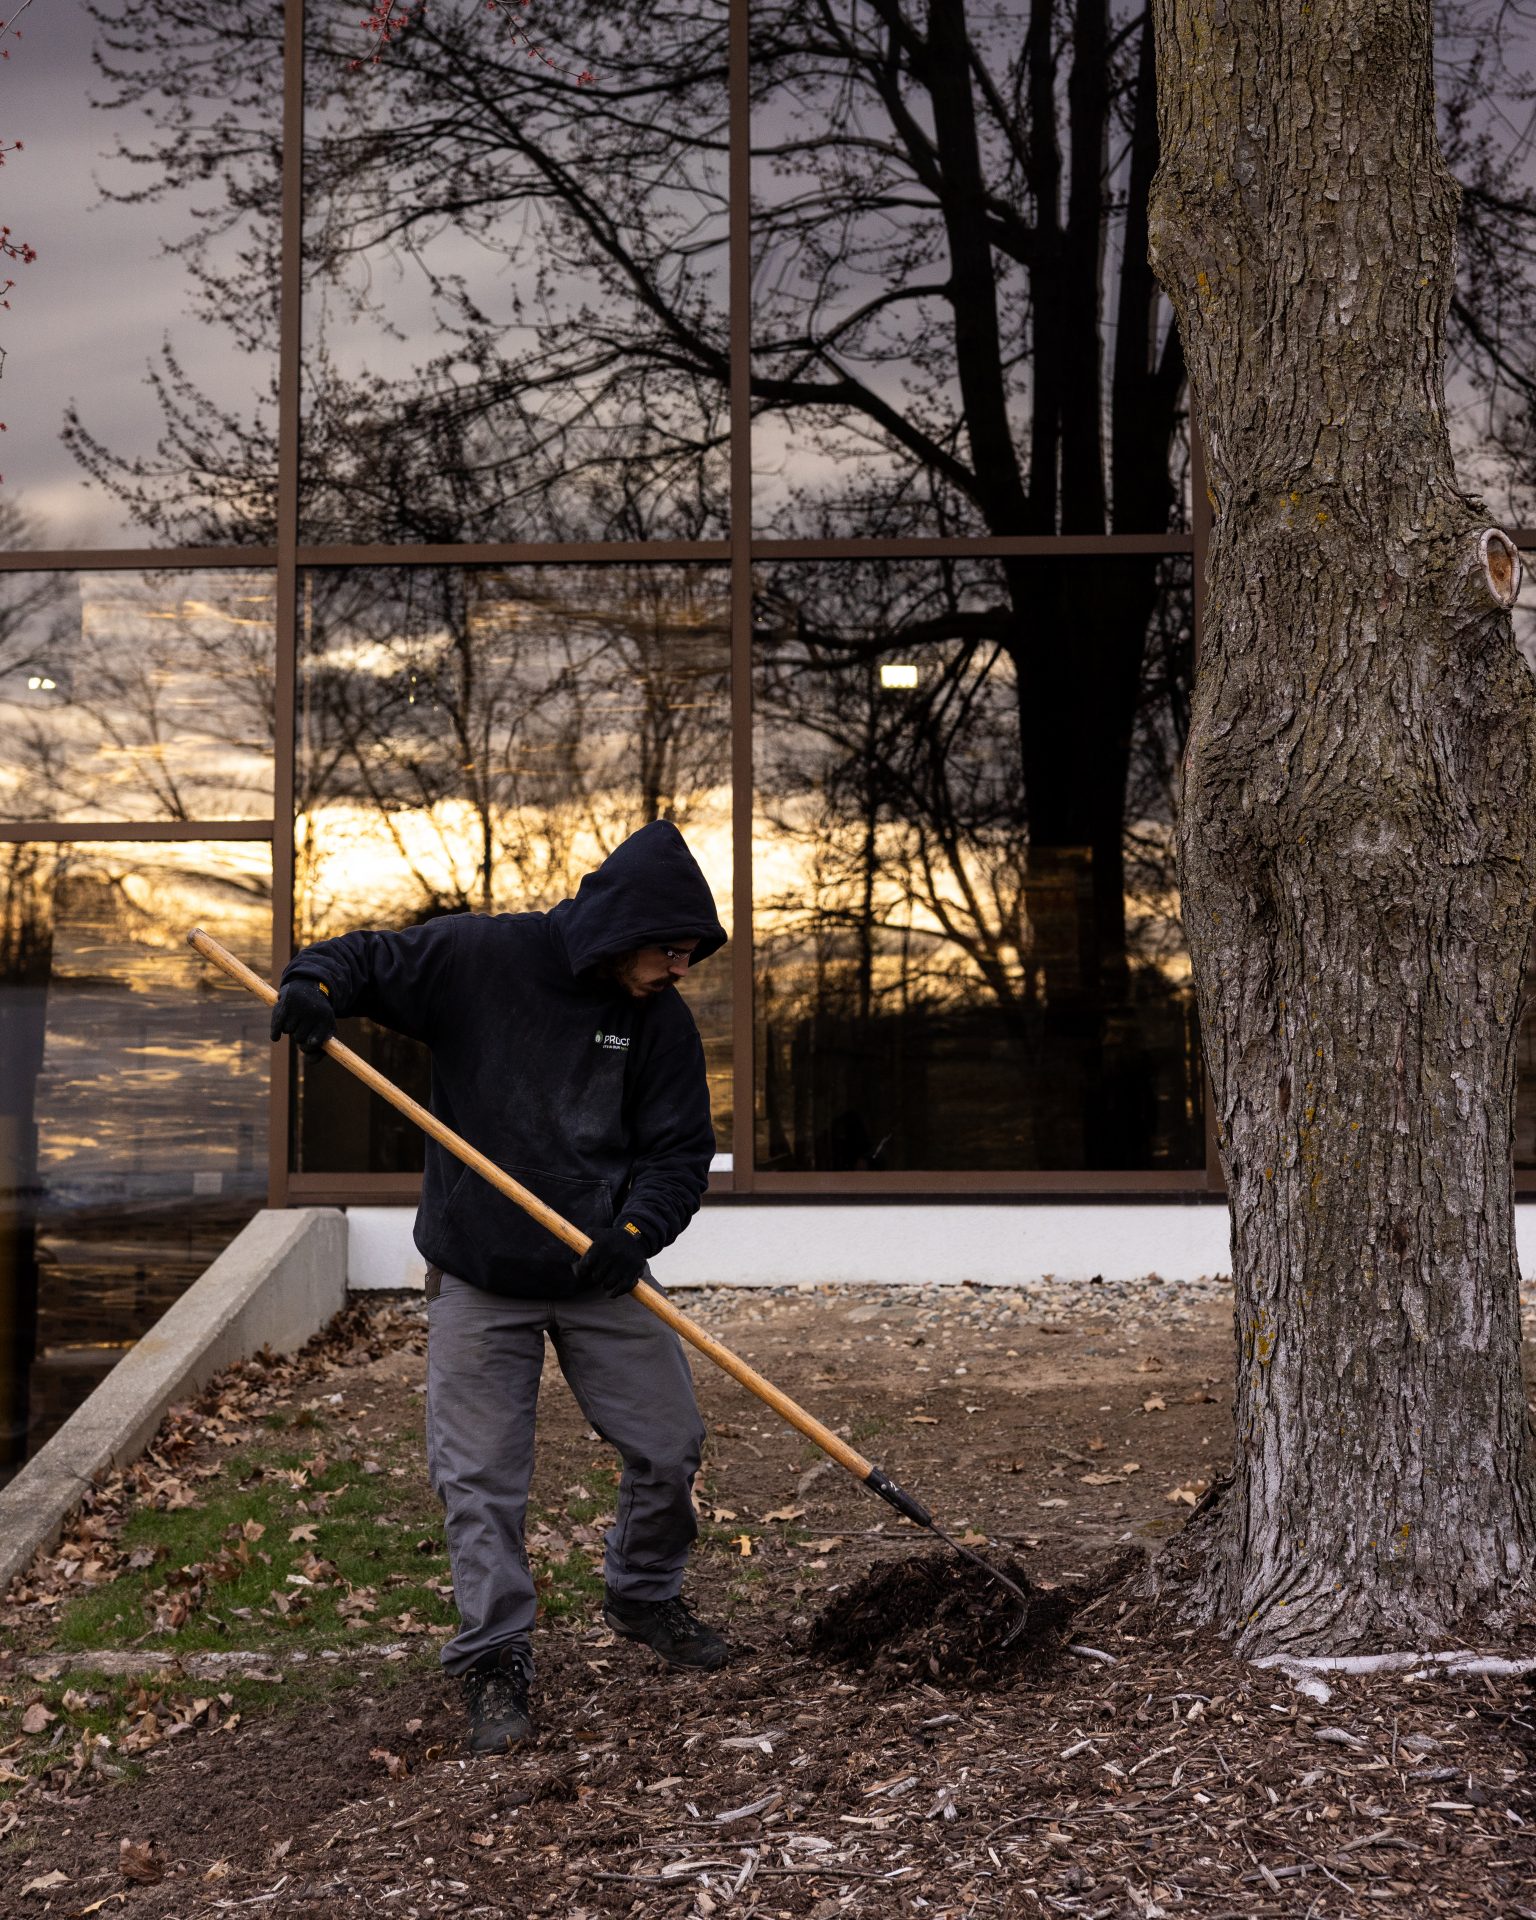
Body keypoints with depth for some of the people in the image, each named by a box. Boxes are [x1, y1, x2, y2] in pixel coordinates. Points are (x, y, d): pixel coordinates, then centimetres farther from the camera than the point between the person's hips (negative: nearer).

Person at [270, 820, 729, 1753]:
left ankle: (644, 1595, 34)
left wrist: (636, 1229, -20)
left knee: (671, 1446, 7)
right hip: (478, 1278, -3)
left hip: (601, 1274, 3)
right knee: (480, 1475, 0)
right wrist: (315, 982, -23)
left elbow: (681, 1151, -3)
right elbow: (366, 958, -1)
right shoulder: (478, 956, -11)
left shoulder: (661, 1018, -3)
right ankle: (497, 1658, 15)